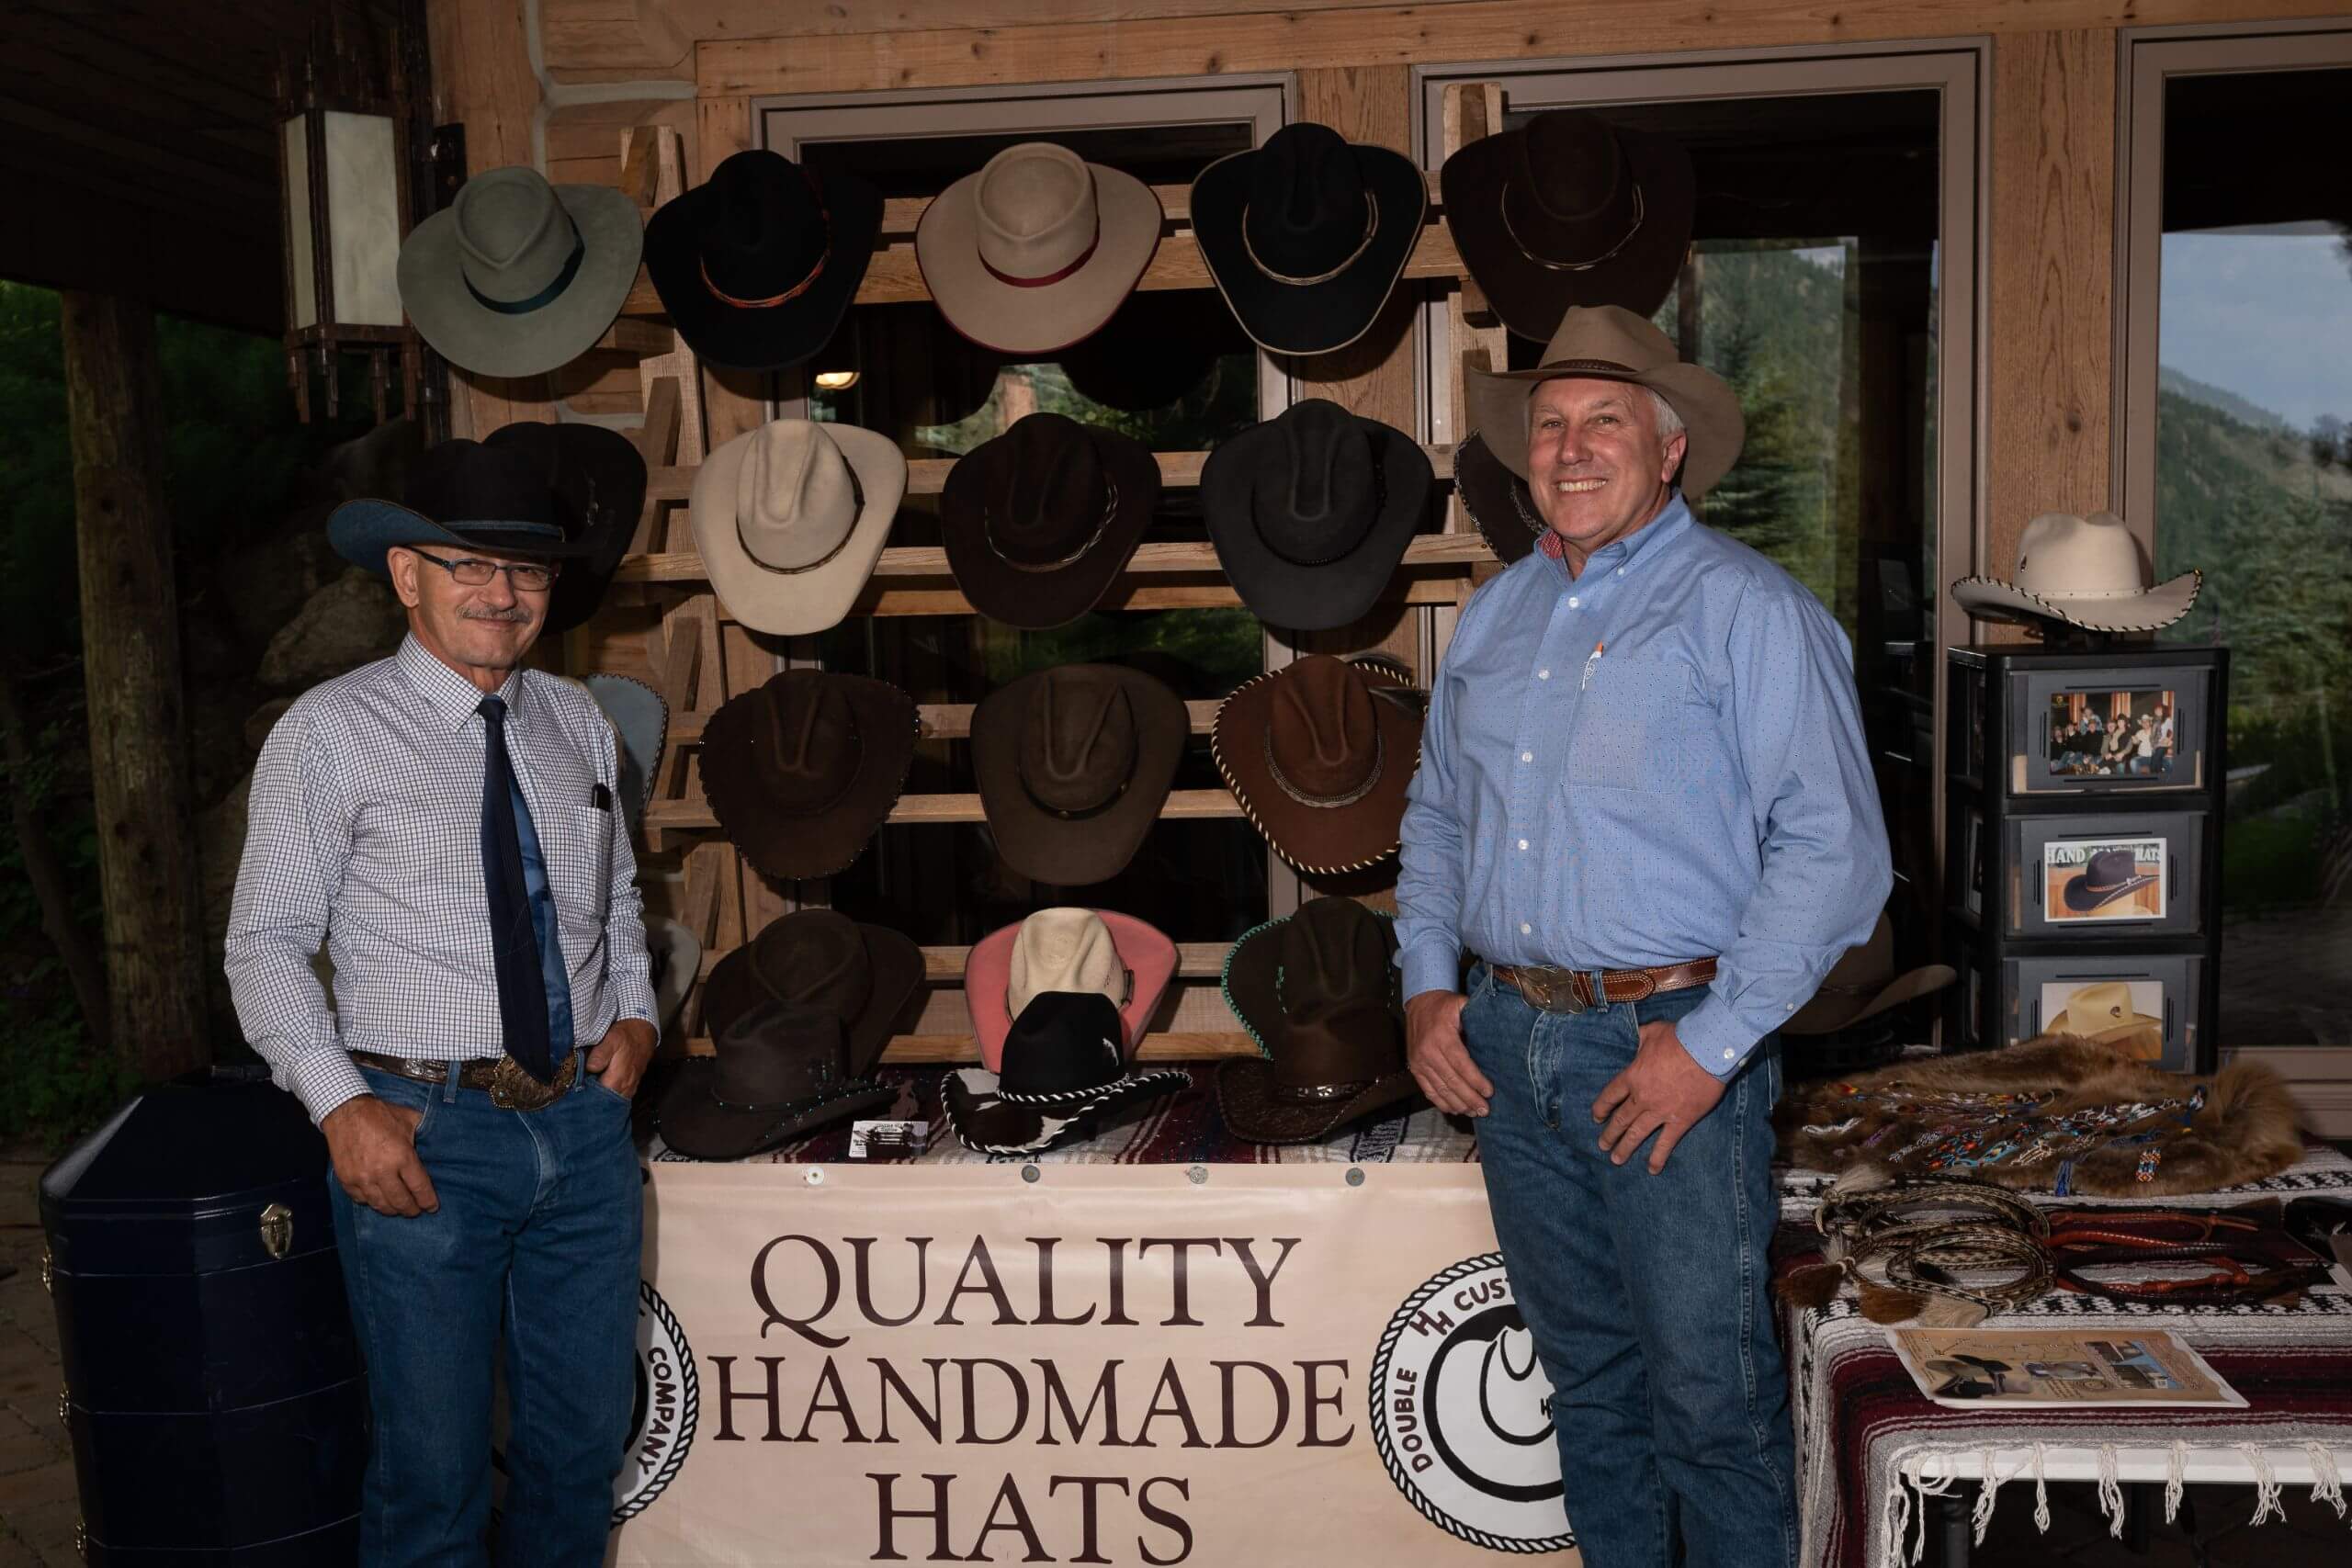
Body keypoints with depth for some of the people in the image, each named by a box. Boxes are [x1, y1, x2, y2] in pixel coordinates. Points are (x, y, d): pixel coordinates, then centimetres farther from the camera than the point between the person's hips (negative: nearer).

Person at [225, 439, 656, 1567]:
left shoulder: (576, 721, 9)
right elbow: (267, 946, -5)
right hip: (422, 1132, -4)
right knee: (432, 1465, 6)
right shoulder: (331, 732, -6)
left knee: (586, 1436, 15)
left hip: (584, 1116, 5)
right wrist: (342, 1105, -16)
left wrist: (634, 1011, 4)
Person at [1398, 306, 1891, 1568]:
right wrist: (1427, 983, 8)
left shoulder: (1746, 612, -8)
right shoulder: (1495, 614, 13)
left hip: (1671, 1044, -6)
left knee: (1711, 1394, 2)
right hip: (1504, 1040, 6)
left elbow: (1833, 849, -14)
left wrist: (1712, 1044, -18)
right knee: (1587, 1370, 17)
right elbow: (1437, 812, 21)